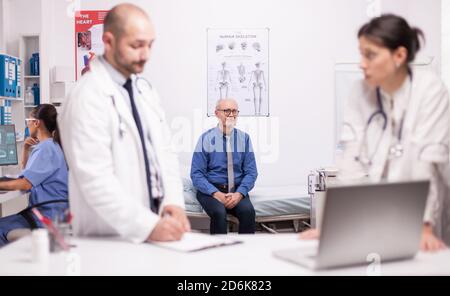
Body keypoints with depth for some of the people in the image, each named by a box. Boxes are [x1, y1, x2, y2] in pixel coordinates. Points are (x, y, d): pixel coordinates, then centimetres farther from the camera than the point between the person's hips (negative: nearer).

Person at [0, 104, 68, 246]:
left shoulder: (46, 149, -16)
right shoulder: (49, 146, 18)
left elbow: (25, 184, -24)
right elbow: (27, 170, 33)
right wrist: (26, 148, 17)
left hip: (48, 214, -10)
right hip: (42, 209, 10)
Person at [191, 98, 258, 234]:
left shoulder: (244, 138, 5)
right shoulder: (206, 138, -2)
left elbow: (251, 171, 4)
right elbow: (196, 173, -5)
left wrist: (239, 193, -14)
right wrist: (216, 193, -19)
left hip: (237, 190, 2)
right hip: (211, 189, -2)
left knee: (248, 211, -29)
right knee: (219, 212, -32)